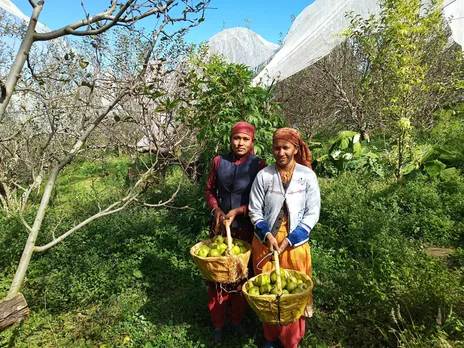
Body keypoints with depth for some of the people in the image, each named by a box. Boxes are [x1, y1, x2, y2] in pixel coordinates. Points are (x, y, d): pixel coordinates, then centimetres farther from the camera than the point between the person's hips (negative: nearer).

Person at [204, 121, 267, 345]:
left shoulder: (259, 166, -10)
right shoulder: (218, 162, -2)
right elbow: (209, 190, 7)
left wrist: (238, 210, -19)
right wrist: (216, 210, -10)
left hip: (245, 228, -2)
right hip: (220, 226, 2)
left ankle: (237, 320, 37)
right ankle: (218, 324, 30)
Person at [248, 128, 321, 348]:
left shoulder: (308, 176, -6)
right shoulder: (263, 175, -7)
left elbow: (312, 214, -5)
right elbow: (254, 211, -2)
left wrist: (289, 240, -14)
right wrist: (267, 235, -17)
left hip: (296, 243, 0)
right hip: (265, 242, 1)